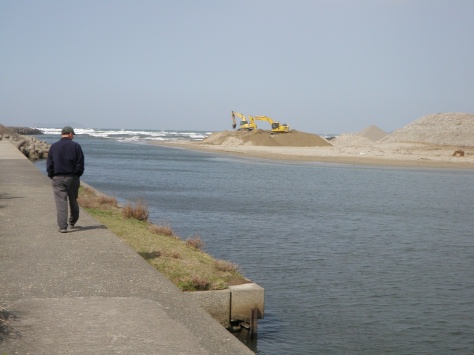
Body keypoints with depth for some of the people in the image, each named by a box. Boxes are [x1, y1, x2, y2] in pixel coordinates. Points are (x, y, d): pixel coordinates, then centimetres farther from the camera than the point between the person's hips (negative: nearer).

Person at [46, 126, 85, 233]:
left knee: (61, 202, -3)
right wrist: (78, 175, 9)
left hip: (57, 178, 0)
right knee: (73, 201, 17)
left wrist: (51, 176, 12)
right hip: (72, 177, 0)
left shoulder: (53, 146, 3)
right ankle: (72, 222, 31)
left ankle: (63, 227, -10)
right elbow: (80, 163, -3)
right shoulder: (76, 146, -2)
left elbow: (49, 164, 3)